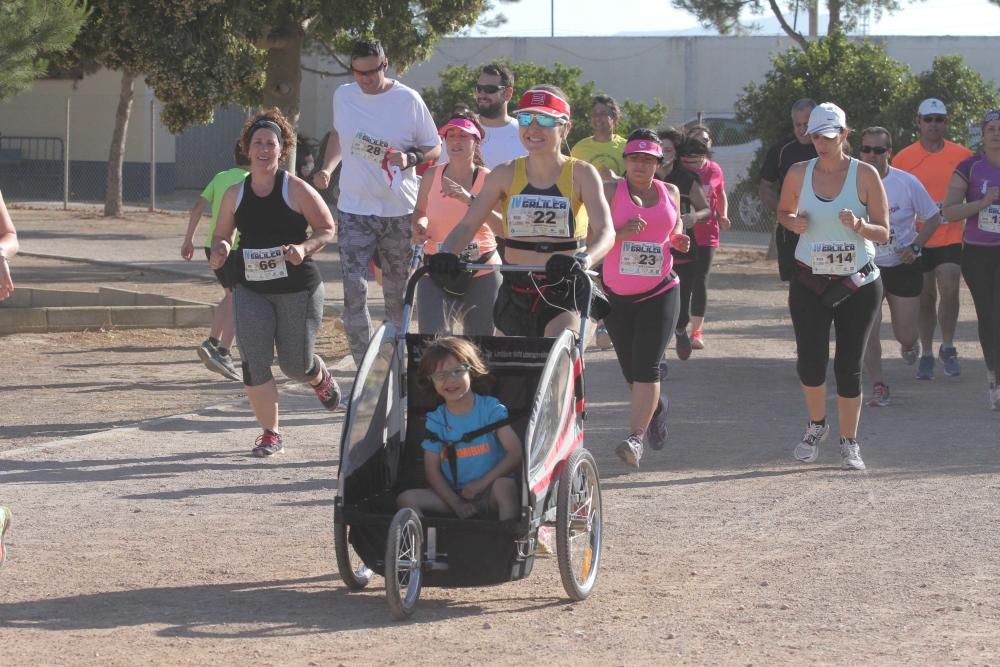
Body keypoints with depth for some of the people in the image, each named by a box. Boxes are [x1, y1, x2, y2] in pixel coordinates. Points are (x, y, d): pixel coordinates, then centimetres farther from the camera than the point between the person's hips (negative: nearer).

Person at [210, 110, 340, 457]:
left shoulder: (296, 190, -7)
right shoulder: (235, 194, 4)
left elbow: (327, 229, -2)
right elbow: (222, 234, 14)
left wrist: (304, 248, -21)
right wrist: (220, 250, -10)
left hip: (297, 289, -2)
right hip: (251, 289, 3)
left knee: (295, 364, 6)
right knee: (254, 362, -12)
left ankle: (321, 378, 45)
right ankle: (270, 434, 1)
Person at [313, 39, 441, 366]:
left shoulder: (408, 100, -5)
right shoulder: (343, 96, 5)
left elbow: (434, 148, 2)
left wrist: (409, 158, -18)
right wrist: (327, 168, 8)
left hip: (399, 212, -2)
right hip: (354, 209, 2)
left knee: (398, 294, 7)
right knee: (354, 290, -11)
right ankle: (363, 367, -8)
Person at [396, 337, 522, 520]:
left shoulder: (491, 409, -2)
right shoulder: (436, 420, 5)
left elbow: (515, 453, -11)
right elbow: (432, 470, 2)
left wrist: (481, 484, -17)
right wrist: (456, 504, -12)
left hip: (489, 494, -3)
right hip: (454, 495, 3)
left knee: (504, 485, -37)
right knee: (406, 499, -18)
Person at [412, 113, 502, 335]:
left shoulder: (488, 179, -7)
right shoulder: (432, 176, 2)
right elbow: (421, 211, 20)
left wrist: (469, 199, -29)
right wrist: (419, 225, -3)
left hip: (481, 274, -1)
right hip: (436, 274, 1)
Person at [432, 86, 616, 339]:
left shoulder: (581, 174, -4)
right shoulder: (506, 174, 4)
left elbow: (605, 231, -16)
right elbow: (468, 224, 0)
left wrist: (583, 259, -38)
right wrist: (447, 254, -22)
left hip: (566, 294, -4)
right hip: (516, 293, 4)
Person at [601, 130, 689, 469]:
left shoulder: (670, 193, 8)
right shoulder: (610, 191, -2)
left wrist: (679, 240, 1)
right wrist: (622, 232, -27)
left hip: (660, 292, 0)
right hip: (617, 294, 0)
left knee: (646, 365, -12)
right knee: (630, 367, 10)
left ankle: (635, 438, -17)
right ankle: (655, 406, 42)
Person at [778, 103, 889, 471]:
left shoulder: (865, 175, -6)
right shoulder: (799, 174, 0)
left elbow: (883, 233, -5)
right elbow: (783, 212, 16)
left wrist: (859, 225, -26)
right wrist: (794, 222, -7)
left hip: (858, 284, -1)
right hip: (810, 282, 1)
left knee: (849, 365, 1)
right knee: (810, 362, -6)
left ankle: (849, 443, 14)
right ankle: (816, 424, 23)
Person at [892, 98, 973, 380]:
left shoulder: (962, 156, 1)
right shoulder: (903, 159, -1)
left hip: (951, 238, 0)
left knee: (949, 291, -12)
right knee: (926, 298, 7)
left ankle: (947, 348, 8)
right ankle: (926, 354, 19)